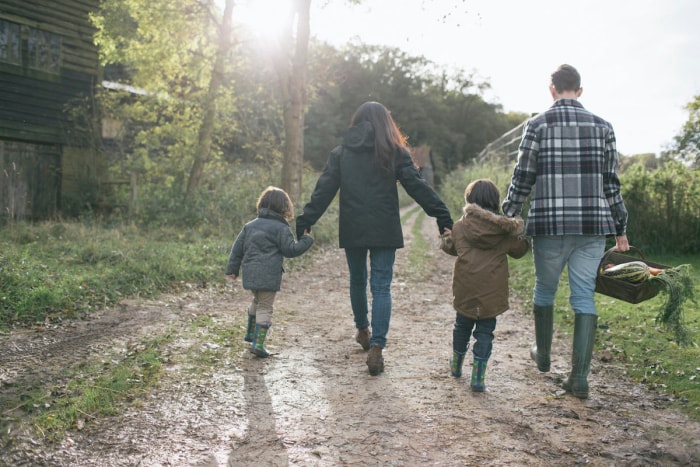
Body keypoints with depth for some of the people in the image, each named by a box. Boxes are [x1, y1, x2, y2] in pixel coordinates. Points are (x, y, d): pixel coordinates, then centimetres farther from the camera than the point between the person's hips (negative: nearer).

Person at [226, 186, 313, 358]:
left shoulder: (250, 225, 13)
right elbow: (290, 250, -6)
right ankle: (258, 343, -7)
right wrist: (306, 240, 6)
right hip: (268, 275, -7)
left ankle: (250, 333, 40)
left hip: (250, 273, 7)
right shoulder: (281, 228, -6)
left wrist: (232, 269, 19)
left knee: (257, 301, 27)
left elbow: (237, 248, 14)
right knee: (265, 307, -1)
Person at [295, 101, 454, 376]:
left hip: (352, 230, 2)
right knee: (381, 287, -1)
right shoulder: (394, 152, 1)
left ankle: (362, 331, 38)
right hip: (385, 231, -2)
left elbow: (324, 190, 2)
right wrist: (442, 216, -4)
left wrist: (305, 222, 5)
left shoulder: (340, 153, 6)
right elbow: (417, 186, -4)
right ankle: (376, 346, -12)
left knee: (357, 281, 20)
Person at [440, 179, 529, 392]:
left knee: (462, 326, 19)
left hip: (465, 290, 1)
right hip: (492, 292, -1)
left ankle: (456, 365, 38)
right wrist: (521, 235, 29)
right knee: (485, 331, 6)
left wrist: (445, 237, 34)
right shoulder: (505, 229, -1)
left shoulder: (460, 226, -1)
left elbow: (450, 247, 13)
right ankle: (478, 377, 2)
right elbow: (519, 250, 10)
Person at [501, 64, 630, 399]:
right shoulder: (602, 126, 6)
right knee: (584, 296, 5)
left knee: (544, 290, 17)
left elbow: (522, 179, -3)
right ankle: (580, 377, 1)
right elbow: (611, 183, 8)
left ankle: (542, 355, 35)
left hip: (550, 224, -2)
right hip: (593, 226, 2)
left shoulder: (538, 124, -2)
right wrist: (621, 228, 15)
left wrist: (505, 220, 6)